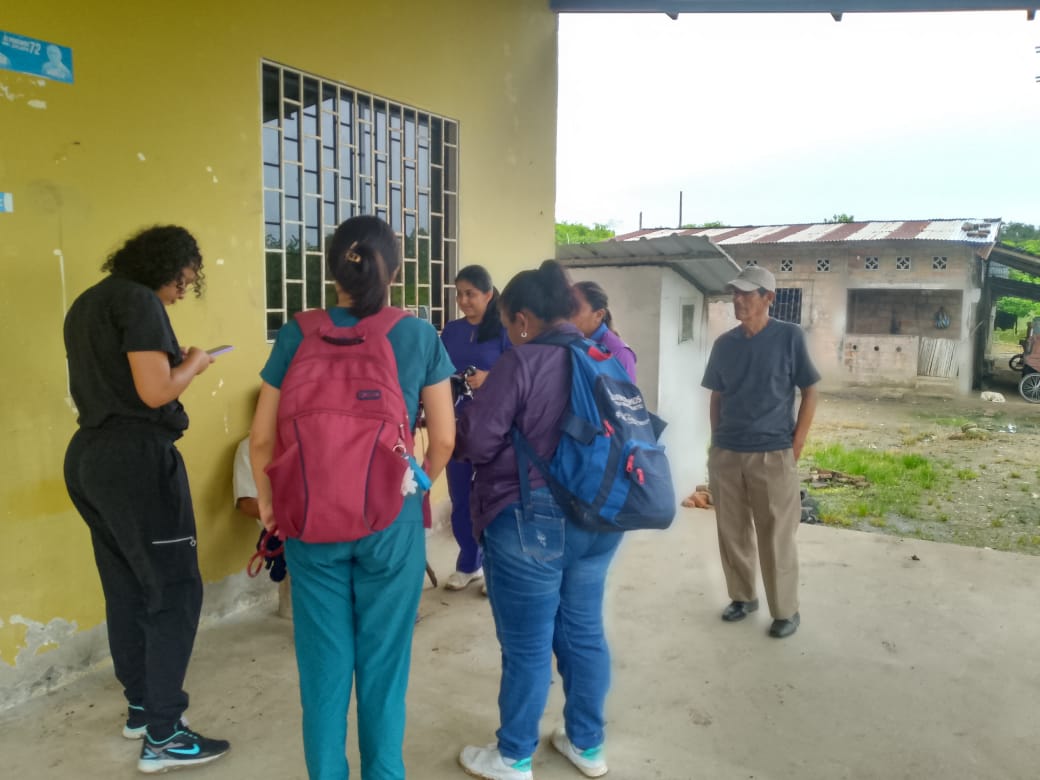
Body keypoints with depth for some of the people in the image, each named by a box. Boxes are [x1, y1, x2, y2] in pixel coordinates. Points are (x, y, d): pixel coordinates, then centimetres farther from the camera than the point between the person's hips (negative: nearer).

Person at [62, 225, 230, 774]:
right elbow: (155, 392, -20)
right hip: (136, 458, -10)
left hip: (91, 455, 10)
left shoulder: (88, 303, 18)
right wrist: (193, 363, -3)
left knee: (126, 589, 16)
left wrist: (167, 360, 16)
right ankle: (162, 736, 2)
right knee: (175, 591, -4)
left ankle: (141, 707, 29)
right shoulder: (139, 301, -12)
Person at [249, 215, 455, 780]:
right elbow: (444, 439, -2)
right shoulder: (420, 336, -5)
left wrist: (268, 504, 15)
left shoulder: (296, 336, -3)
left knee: (324, 664, 14)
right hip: (393, 522, -1)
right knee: (384, 664, 13)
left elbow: (261, 437, -1)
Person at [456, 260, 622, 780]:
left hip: (530, 522, -7)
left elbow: (473, 442, -14)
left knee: (526, 645, 7)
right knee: (583, 632, 19)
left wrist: (479, 400, 8)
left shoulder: (522, 362, -14)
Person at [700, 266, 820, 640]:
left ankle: (786, 611, 19)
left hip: (773, 455, -4)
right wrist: (716, 441, 8)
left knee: (776, 538, 4)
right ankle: (742, 596, 30)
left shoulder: (789, 337, -5)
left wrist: (796, 445, -6)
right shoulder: (724, 344, 6)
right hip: (725, 455, 4)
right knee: (732, 533, 12)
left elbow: (809, 392, -2)